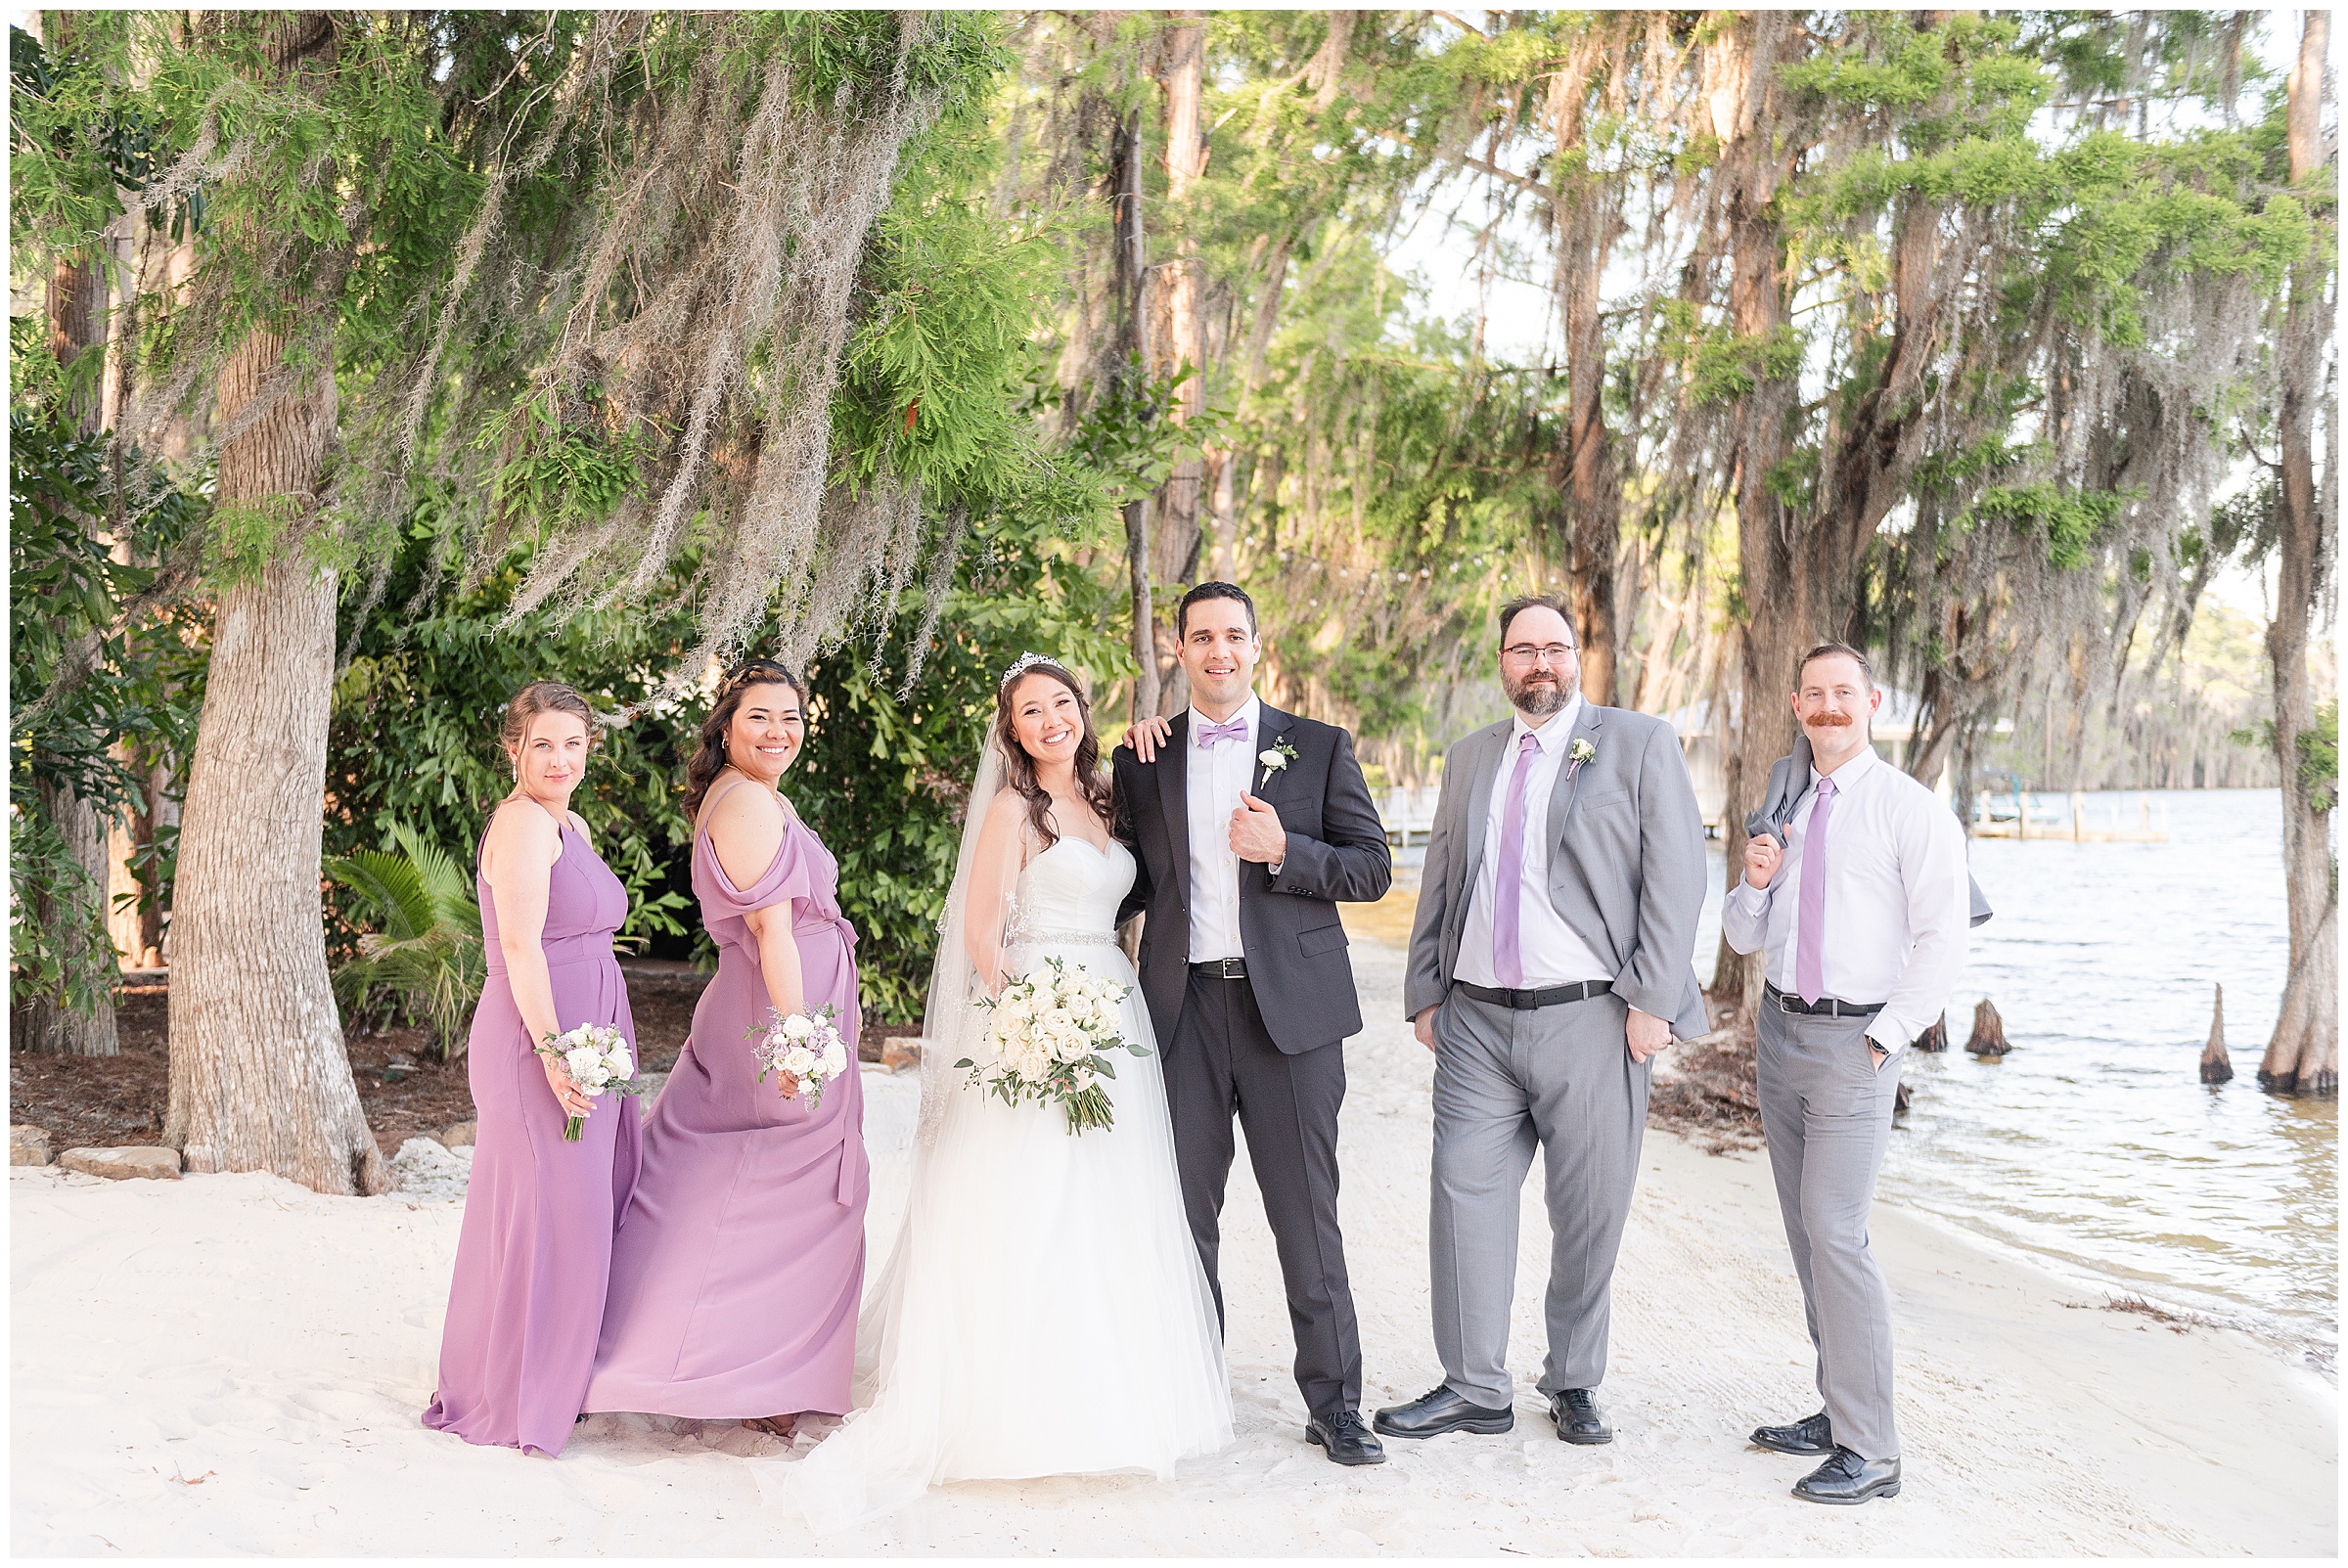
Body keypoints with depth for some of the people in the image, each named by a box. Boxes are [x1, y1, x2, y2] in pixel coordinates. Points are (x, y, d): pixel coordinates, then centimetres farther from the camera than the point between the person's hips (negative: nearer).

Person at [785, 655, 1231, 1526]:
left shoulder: (1100, 802, 15)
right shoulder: (1012, 809, -6)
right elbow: (981, 935, -11)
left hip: (1112, 1025, 7)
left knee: (1107, 1218, 10)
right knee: (1026, 1218, -6)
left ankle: (1101, 1398, 21)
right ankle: (1018, 1412, 1)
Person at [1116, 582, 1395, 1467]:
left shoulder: (1318, 748, 5)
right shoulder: (1146, 759, 11)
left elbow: (1372, 868, 0)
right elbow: (1132, 880, 16)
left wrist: (1284, 850, -14)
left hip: (1288, 1004, -2)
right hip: (1183, 1008, 2)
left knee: (1306, 1213, 2)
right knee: (1184, 1212, 9)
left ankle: (1334, 1402, 12)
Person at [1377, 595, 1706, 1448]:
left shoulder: (1640, 743, 2)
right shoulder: (1469, 758, 16)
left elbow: (1676, 875, -4)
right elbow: (1439, 883, 18)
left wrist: (1653, 1000, -11)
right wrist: (1426, 994, 11)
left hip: (1593, 1019, -3)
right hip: (1478, 1020, 4)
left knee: (1590, 1212, 5)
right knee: (1466, 1193, 0)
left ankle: (1574, 1383, 22)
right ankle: (1474, 1387, 11)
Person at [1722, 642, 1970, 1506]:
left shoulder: (1912, 810, -8)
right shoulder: (1785, 809, 12)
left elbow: (1942, 942, -11)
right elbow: (1742, 935, 15)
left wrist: (1880, 1040, -14)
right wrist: (1755, 880, -5)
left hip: (1854, 1039, -7)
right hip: (1780, 1028, 7)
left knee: (1835, 1232, -13)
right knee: (1805, 1231, 11)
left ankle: (1870, 1452, -6)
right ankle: (1840, 1411, 21)